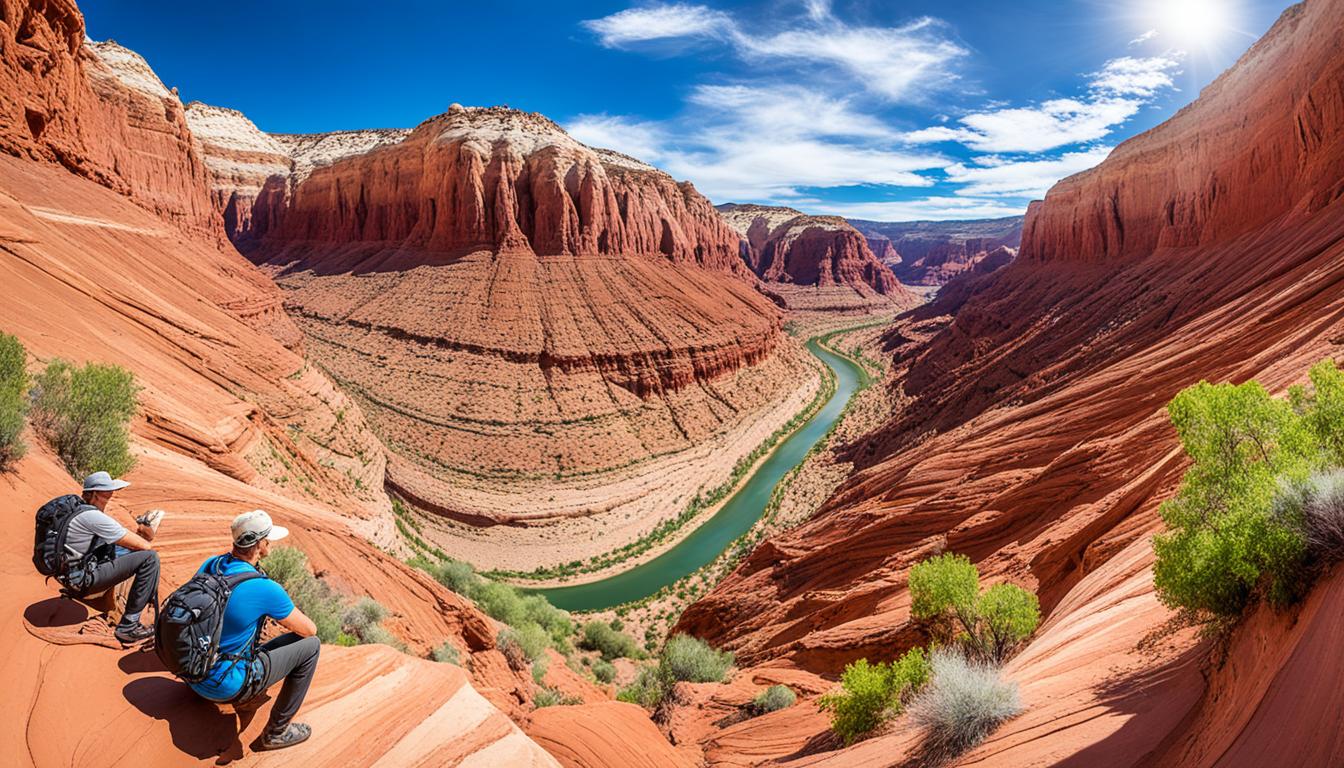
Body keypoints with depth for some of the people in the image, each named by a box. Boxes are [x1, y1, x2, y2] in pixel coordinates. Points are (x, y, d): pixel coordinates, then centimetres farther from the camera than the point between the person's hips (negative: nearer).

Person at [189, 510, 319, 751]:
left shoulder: (209, 565, -5)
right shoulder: (265, 588, -25)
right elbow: (309, 629, -10)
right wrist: (289, 617, 12)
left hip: (193, 674, 7)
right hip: (224, 686, -7)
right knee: (311, 644, 1)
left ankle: (247, 695, 27)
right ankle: (277, 731, 9)